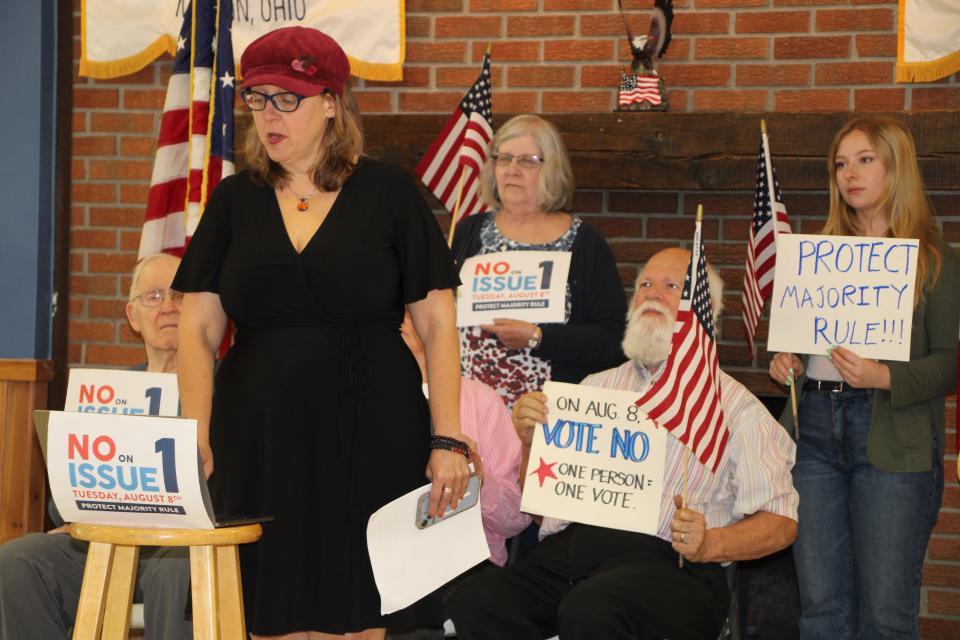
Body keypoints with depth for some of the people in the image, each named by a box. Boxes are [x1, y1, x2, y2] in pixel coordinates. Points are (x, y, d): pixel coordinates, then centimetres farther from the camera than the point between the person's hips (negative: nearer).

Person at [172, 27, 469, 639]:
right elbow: (199, 329, 6)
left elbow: (437, 322, 1)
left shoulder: (387, 192, 3)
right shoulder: (235, 199, 10)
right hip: (258, 442, 2)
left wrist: (449, 439, -7)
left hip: (371, 439, -2)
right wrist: (197, 438, -8)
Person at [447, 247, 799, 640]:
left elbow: (780, 524, 4)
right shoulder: (596, 387, 24)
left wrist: (710, 544, -14)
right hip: (566, 548, 4)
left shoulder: (735, 405, 11)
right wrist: (530, 441, 3)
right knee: (474, 602, -27)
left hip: (666, 561, -4)